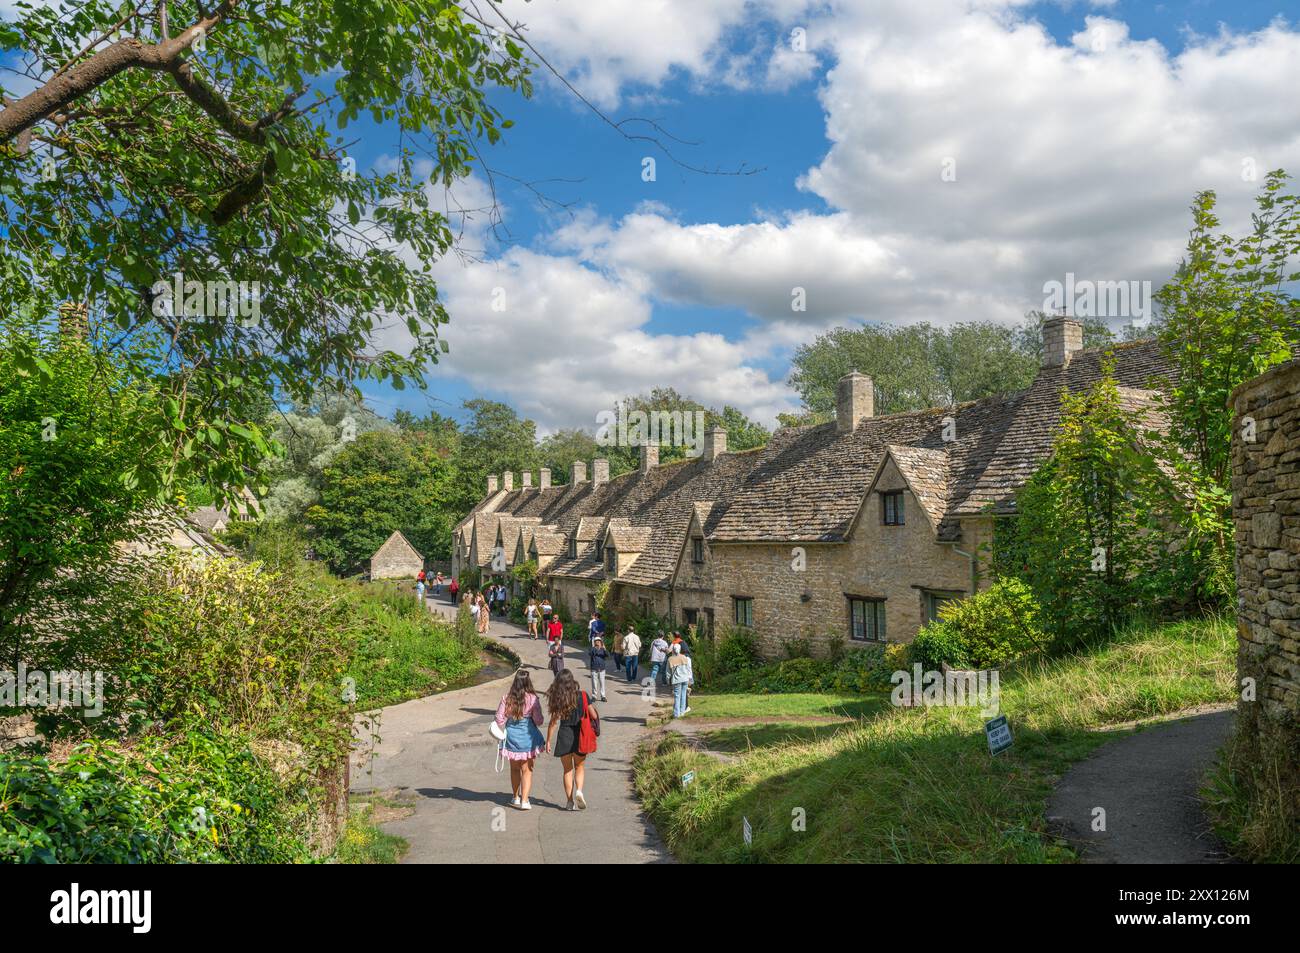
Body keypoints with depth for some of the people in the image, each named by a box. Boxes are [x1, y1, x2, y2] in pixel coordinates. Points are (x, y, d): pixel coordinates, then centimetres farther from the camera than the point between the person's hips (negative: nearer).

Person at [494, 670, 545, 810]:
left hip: (511, 737, 2)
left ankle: (516, 797, 34)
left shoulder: (506, 698, -8)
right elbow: (538, 721, -9)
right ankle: (524, 801, 2)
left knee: (514, 768, 21)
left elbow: (500, 719, -5)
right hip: (528, 738, -2)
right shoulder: (533, 699, -14)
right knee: (527, 770, 9)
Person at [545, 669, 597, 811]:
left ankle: (570, 801, 16)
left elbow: (553, 722, -6)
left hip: (564, 736, 0)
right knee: (579, 767, 20)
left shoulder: (557, 699, -7)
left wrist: (548, 741, 2)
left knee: (567, 769, 15)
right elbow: (594, 715, -4)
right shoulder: (582, 696, -7)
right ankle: (579, 790, -5)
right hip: (580, 735, 0)